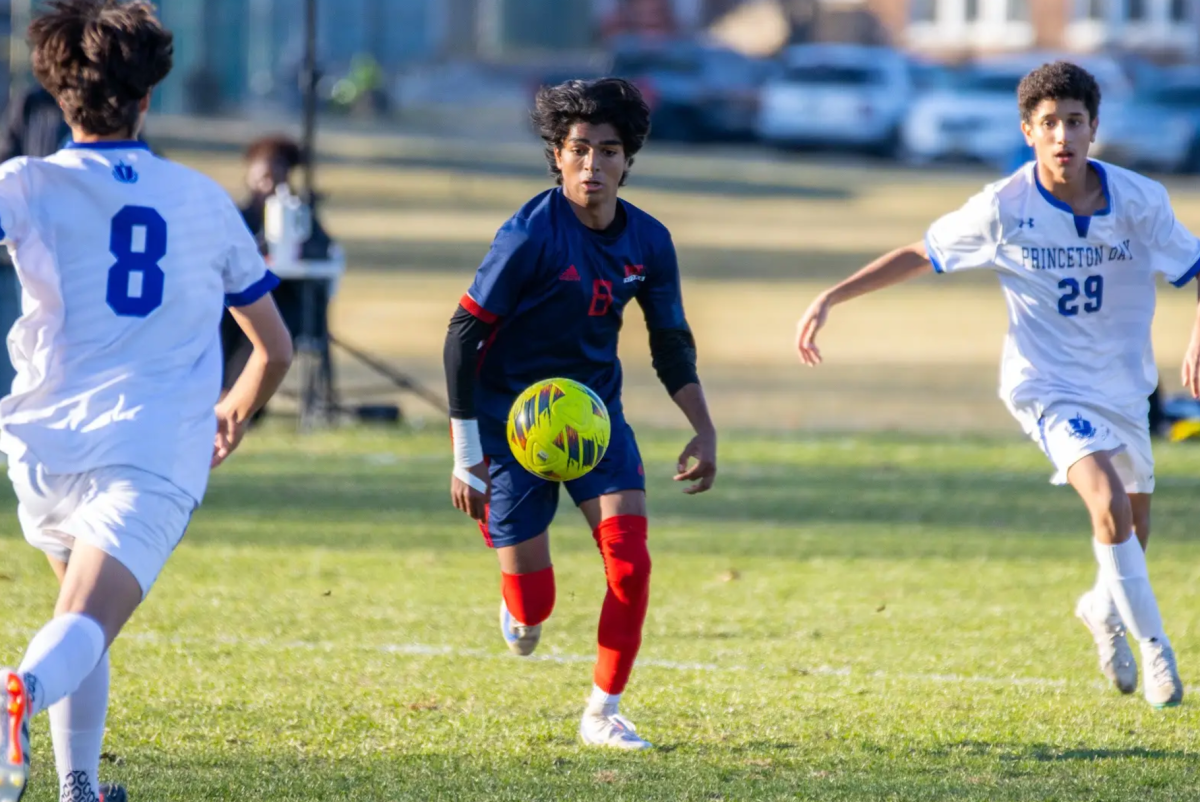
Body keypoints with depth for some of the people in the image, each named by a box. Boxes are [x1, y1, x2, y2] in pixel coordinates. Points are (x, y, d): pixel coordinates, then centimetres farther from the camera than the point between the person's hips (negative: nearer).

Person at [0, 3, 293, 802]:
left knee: (82, 611, 27)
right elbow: (276, 348, 24)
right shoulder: (204, 200, 15)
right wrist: (233, 418, 42)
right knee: (85, 627, -18)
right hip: (159, 456, -1)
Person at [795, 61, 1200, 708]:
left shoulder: (1139, 201, -12)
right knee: (1109, 502, -25)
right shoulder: (1003, 208, -14)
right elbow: (921, 256, -2)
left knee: (1133, 532, 15)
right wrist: (830, 299, -6)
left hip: (1123, 383, 3)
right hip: (1048, 385, -3)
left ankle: (1103, 610, 49)